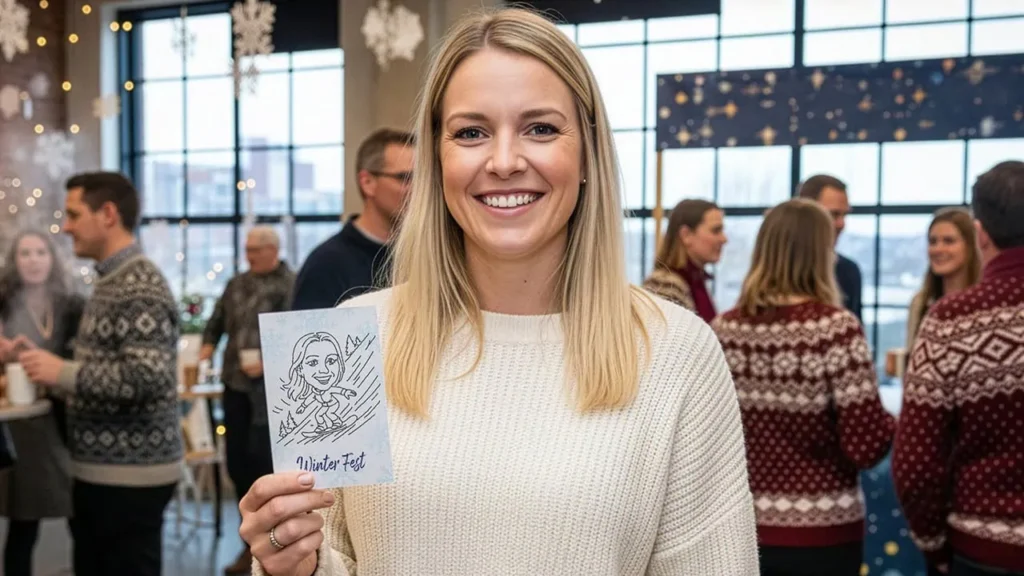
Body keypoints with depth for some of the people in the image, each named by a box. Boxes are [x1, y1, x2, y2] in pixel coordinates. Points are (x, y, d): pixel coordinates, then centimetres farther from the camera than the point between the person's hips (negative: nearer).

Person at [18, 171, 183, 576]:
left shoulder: (141, 286, -18)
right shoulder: (111, 281, 14)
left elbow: (149, 376, -27)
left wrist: (63, 373, -19)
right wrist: (56, 377, 8)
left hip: (129, 475, -10)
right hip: (99, 470, 10)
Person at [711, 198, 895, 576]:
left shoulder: (723, 330, -3)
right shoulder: (836, 328, -15)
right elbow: (866, 446, -17)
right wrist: (891, 420, 3)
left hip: (742, 527, 4)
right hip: (821, 533, -3)